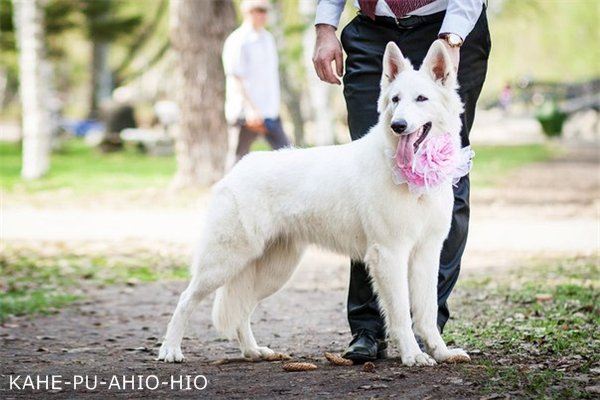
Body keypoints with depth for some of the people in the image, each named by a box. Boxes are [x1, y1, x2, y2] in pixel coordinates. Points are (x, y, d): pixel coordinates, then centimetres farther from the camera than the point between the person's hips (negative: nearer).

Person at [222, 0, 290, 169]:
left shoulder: (268, 38, 15)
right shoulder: (237, 41, -8)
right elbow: (235, 78, -14)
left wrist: (274, 107, 17)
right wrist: (250, 109, -22)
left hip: (270, 112, 7)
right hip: (245, 113, -7)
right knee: (238, 158, 1)